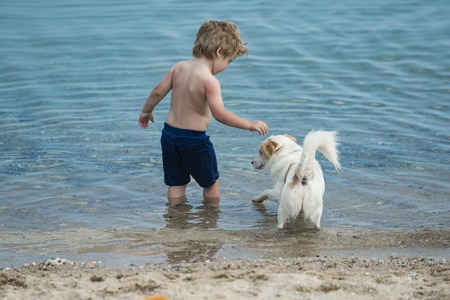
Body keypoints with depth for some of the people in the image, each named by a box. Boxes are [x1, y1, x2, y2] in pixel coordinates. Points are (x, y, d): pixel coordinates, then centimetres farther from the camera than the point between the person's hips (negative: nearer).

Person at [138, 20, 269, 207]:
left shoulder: (179, 67, -1)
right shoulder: (210, 81, -22)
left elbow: (158, 91, 6)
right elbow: (219, 113, -31)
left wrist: (146, 111, 23)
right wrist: (250, 125, -25)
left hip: (169, 133, 6)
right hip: (194, 140, -6)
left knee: (176, 183, 18)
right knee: (211, 182, 16)